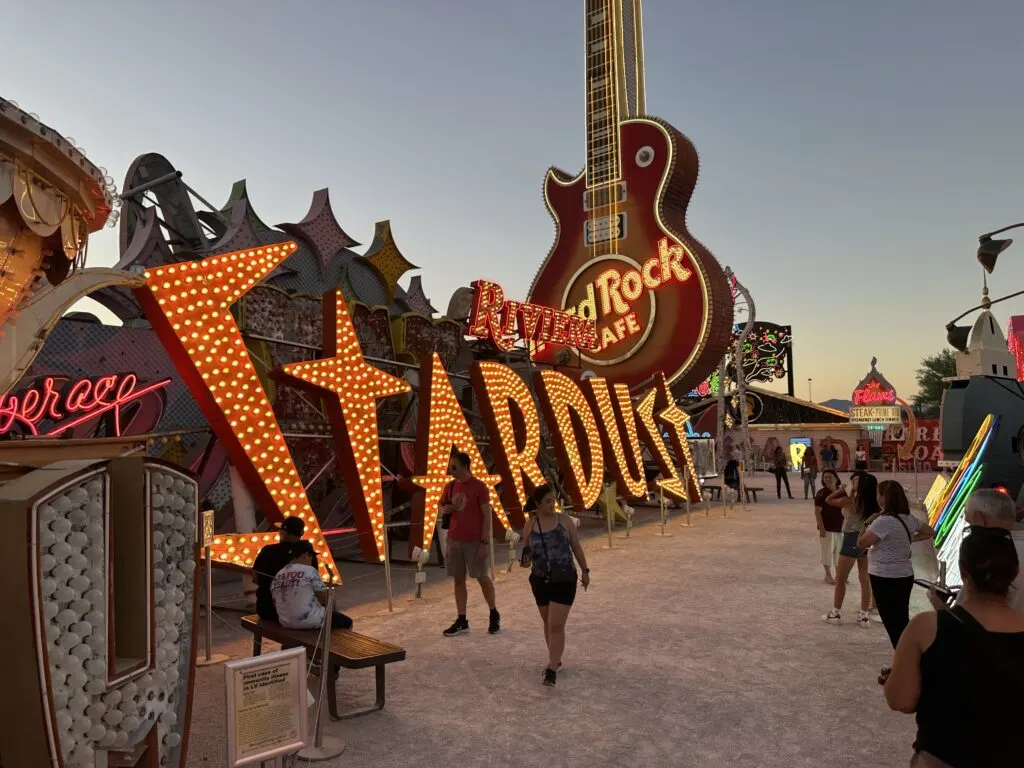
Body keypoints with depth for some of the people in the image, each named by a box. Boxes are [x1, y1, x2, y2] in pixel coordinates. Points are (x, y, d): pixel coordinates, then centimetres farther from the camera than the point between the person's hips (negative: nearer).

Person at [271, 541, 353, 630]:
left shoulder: (278, 575, 4)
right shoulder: (309, 571, -13)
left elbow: (275, 604, 9)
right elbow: (325, 599, -11)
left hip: (286, 623, 7)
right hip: (311, 621, -7)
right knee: (346, 622, 15)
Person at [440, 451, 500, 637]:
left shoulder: (479, 487, -11)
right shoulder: (450, 487, 6)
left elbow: (487, 516, -11)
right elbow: (442, 508, 17)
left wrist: (485, 542, -15)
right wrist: (444, 510, -8)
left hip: (475, 541, -5)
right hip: (454, 540, 5)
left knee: (482, 577, 5)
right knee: (458, 579, 7)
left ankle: (494, 615, 24)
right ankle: (461, 621, 15)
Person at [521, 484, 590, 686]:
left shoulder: (564, 521, -5)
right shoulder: (530, 526, -3)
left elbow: (576, 547, 4)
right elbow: (526, 551, 11)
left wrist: (584, 571, 6)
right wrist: (525, 558, -8)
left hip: (564, 580, -3)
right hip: (540, 580, 3)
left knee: (556, 625, -9)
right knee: (548, 623, 17)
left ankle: (552, 669, -4)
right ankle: (555, 660, 35)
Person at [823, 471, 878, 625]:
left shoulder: (850, 501, -16)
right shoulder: (872, 502, 1)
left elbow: (829, 499, -6)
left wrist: (841, 490, 3)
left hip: (852, 540, -6)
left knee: (840, 578, 7)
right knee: (865, 579, 11)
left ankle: (836, 612, 15)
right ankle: (864, 615, 15)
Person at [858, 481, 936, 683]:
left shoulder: (883, 521, -22)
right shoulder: (908, 519, 4)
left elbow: (861, 543, -19)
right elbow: (931, 532, 19)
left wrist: (866, 526, -3)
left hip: (886, 579, -8)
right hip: (904, 576, 8)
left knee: (892, 623, 2)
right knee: (901, 621, 17)